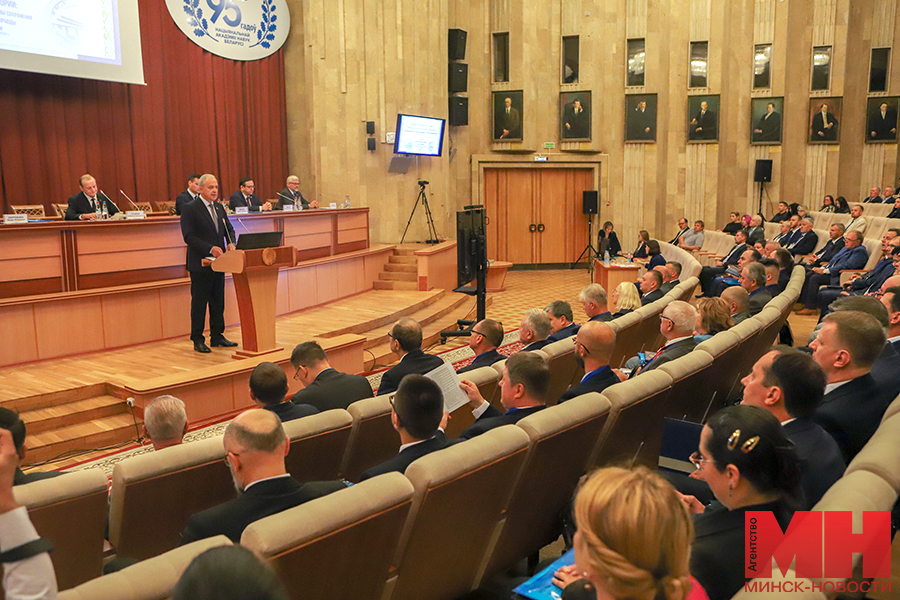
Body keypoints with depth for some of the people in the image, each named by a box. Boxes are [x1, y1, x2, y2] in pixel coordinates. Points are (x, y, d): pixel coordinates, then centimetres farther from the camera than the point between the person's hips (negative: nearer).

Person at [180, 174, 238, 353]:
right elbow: (189, 236, -15)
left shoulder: (219, 207, 13)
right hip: (201, 264, -7)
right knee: (199, 303, 0)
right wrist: (210, 249, -23)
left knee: (218, 302, 12)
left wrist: (231, 243, -4)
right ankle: (198, 340, 9)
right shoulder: (189, 209, -8)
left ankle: (217, 336, 22)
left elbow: (229, 229, 17)